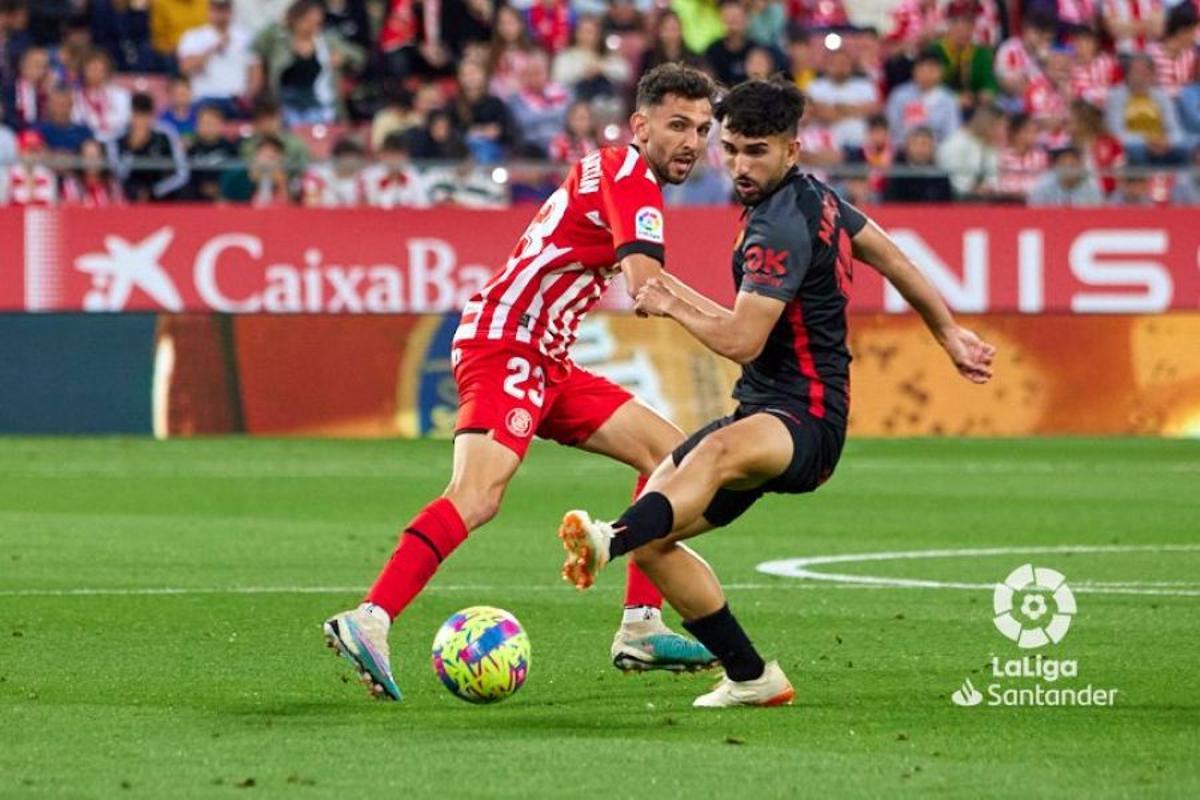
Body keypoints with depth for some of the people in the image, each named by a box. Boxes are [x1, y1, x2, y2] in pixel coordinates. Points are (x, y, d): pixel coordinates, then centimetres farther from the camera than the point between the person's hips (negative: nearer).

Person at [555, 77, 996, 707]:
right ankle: (750, 678, 10)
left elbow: (742, 341, -23)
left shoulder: (779, 229, -17)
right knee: (653, 537, 1)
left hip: (803, 419, -11)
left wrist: (673, 302, -9)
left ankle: (610, 539, -75)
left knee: (720, 451, -45)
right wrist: (949, 335, 32)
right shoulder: (814, 197, 13)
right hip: (762, 416, 11)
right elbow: (891, 258, 24)